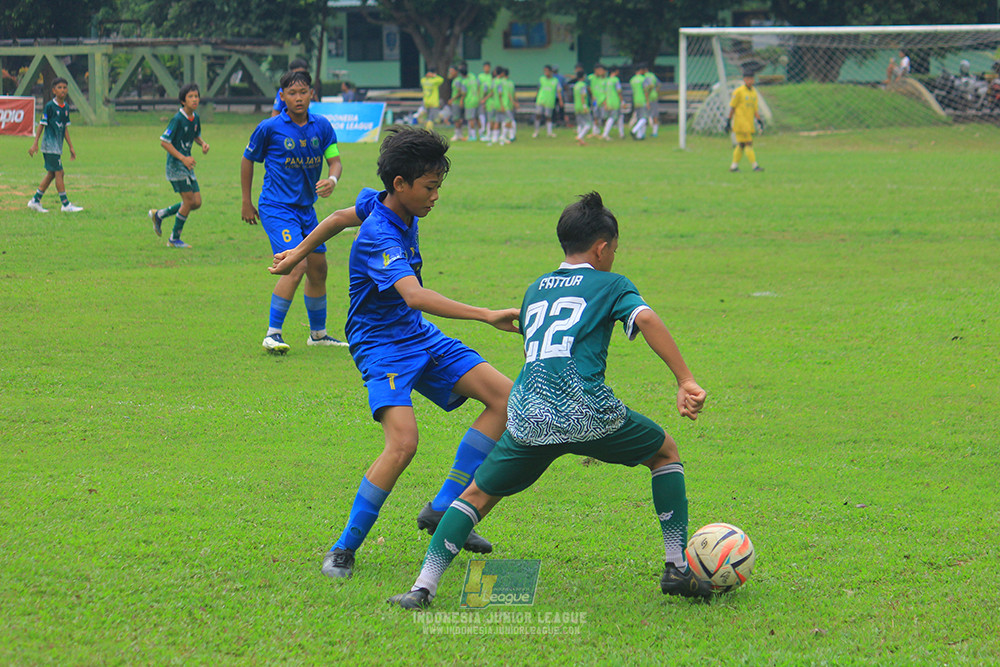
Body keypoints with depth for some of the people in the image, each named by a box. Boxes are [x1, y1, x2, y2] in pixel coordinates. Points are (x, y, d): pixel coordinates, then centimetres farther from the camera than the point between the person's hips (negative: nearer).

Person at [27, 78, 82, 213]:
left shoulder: (65, 107, 10)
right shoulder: (49, 106, -10)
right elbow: (41, 125, -8)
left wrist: (71, 147, 17)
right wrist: (35, 144, -10)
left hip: (58, 146, 8)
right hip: (50, 144, -8)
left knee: (51, 174, 10)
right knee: (59, 173, -8)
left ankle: (35, 200, 18)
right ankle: (66, 204, -6)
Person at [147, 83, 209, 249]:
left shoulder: (195, 118, 6)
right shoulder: (178, 119, -17)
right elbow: (164, 141, -18)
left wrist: (203, 143, 2)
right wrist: (183, 158, -22)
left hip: (187, 164, 8)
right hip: (175, 165, -8)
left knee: (196, 202, 5)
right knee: (189, 199, -11)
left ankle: (159, 215, 23)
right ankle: (174, 239, 3)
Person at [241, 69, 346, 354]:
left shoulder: (322, 126, 2)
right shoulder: (269, 128, -9)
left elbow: (335, 160, 3)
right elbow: (248, 159, 3)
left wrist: (332, 179, -21)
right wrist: (246, 202, 5)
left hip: (306, 207, 6)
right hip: (277, 207, -6)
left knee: (318, 268, 12)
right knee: (296, 266, -20)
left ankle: (318, 333, 29)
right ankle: (272, 334, -15)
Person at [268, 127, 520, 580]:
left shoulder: (384, 204, 1)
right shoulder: (379, 237, -27)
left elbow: (340, 217, 21)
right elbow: (415, 296, -42)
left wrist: (298, 254, 36)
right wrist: (487, 316, -49)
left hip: (420, 337, 9)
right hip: (380, 344, -9)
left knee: (505, 397, -4)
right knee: (403, 442, -28)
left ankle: (443, 510, 2)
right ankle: (344, 549, -11)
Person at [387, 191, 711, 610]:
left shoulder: (535, 290, 28)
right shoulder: (611, 285, 13)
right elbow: (646, 319, -7)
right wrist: (686, 382, -10)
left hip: (528, 415, 3)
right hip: (584, 409, -3)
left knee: (478, 495, 17)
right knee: (665, 452, 22)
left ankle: (423, 587, 1)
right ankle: (678, 567, 15)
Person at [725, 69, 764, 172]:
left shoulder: (754, 91, 13)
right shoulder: (738, 91, -7)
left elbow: (755, 108, 17)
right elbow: (732, 107, -5)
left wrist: (759, 120, 6)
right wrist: (728, 121, -5)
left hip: (749, 123, 7)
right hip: (740, 123, -7)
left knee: (741, 145, 9)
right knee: (748, 143, -11)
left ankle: (734, 165, 15)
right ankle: (755, 166, -13)